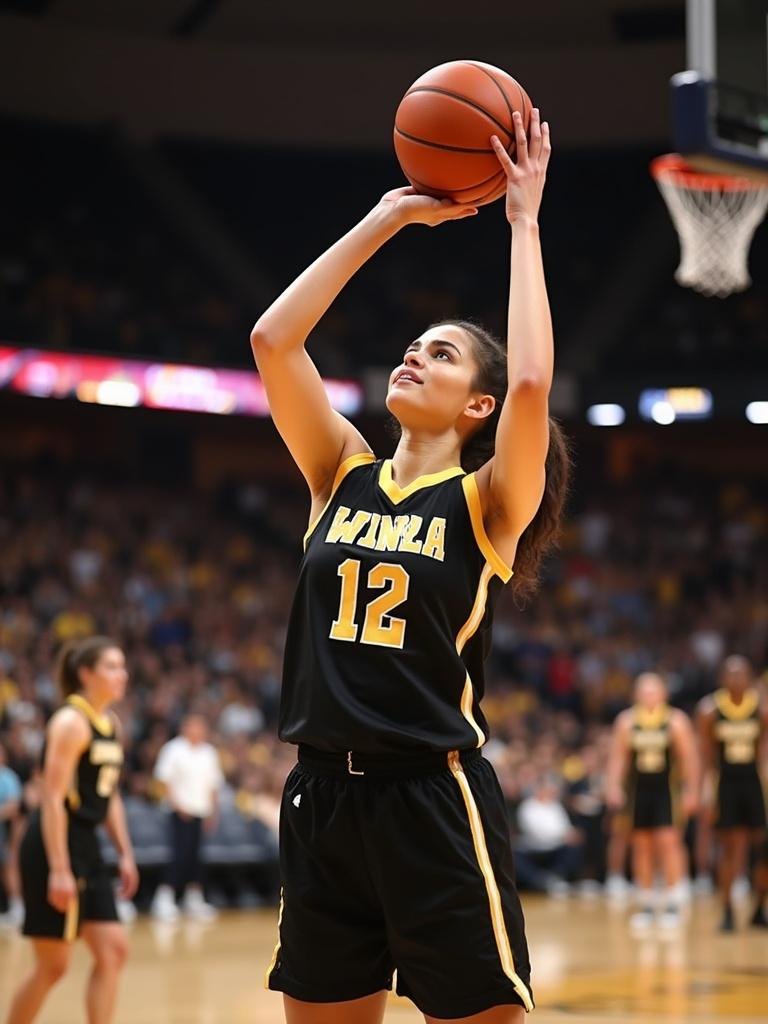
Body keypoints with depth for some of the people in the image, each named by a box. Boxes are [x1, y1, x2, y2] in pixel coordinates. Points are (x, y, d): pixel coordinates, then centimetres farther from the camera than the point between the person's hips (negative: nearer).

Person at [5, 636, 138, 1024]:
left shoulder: (111, 724, 12)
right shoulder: (71, 722, -14)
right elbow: (52, 798, -20)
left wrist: (125, 854, 15)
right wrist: (59, 870, -24)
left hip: (86, 845, 9)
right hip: (54, 845, -9)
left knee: (113, 951, 1)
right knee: (53, 966, -3)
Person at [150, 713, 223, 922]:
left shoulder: (209, 753, 13)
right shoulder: (174, 749, -5)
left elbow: (213, 785, 17)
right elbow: (164, 780, -6)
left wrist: (213, 812, 10)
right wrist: (177, 804, -14)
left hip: (201, 811, 6)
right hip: (182, 811, -6)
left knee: (195, 856, 7)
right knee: (181, 854, -13)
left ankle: (194, 900, 12)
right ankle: (165, 897, -10)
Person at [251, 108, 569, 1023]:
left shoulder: (488, 501, -2)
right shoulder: (343, 475, 10)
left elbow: (530, 381, -21)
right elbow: (271, 341, 1)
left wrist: (524, 222, -11)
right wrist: (387, 218, 4)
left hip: (436, 800, -5)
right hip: (323, 793, 5)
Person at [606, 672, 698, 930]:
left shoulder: (676, 720, -3)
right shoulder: (626, 721, 4)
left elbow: (689, 758, -2)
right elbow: (618, 757, 8)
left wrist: (691, 791, -7)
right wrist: (614, 786, -3)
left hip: (667, 789, -3)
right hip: (639, 790, 3)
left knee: (668, 841, -11)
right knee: (641, 845, 6)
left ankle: (673, 904, -5)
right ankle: (646, 906, 13)